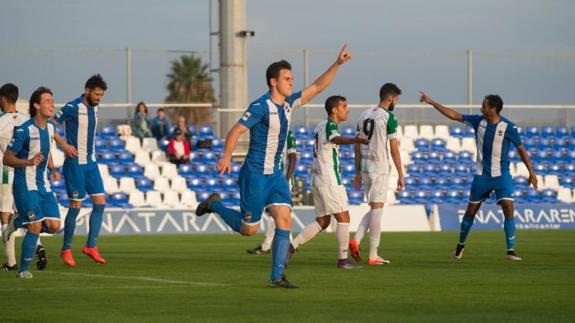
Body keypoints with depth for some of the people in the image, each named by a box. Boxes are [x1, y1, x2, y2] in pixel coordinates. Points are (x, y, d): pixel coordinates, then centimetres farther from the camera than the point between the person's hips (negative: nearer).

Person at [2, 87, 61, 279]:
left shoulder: (50, 128, 8)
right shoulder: (24, 130, -15)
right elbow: (7, 158, -13)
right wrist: (29, 162, -26)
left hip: (44, 185, 7)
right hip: (25, 185, -7)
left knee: (54, 226, -2)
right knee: (36, 227, -14)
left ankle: (18, 223, 22)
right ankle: (24, 269, 1)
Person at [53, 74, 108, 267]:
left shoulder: (95, 108, 9)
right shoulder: (72, 108, -14)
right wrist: (64, 145, -20)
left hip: (91, 162, 7)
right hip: (75, 163, -7)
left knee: (100, 201, 0)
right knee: (76, 205, -5)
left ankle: (91, 246, 6)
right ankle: (66, 250, 6)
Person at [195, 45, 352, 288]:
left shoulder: (288, 103, 7)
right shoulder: (261, 107, -17)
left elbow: (317, 87, 14)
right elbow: (236, 131, -21)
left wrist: (337, 64, 6)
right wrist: (226, 157, -35)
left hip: (275, 174, 7)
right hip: (255, 175, -7)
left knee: (284, 220, -8)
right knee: (249, 229, 2)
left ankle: (277, 277, -6)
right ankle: (214, 205, 28)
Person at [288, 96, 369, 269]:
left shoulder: (321, 125, 16)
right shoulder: (329, 126, -15)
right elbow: (336, 139, -38)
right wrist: (356, 140, -58)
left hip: (318, 178, 10)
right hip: (329, 180, -10)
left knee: (322, 221, 12)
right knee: (343, 218, -4)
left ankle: (291, 246, 3)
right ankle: (343, 259, -2)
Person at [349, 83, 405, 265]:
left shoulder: (364, 115, 12)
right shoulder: (389, 118, -9)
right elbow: (394, 149, -11)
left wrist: (358, 173, 21)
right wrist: (401, 175, -7)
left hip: (365, 167, 7)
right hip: (380, 168, -7)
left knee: (374, 208, 16)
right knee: (377, 208, -3)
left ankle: (356, 240, -2)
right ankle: (373, 256, -2)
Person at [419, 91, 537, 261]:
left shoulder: (508, 127, -11)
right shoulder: (478, 121, -1)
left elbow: (521, 149, -4)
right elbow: (454, 115, 4)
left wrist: (531, 172, -5)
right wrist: (431, 102, 3)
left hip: (502, 175, -3)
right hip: (482, 175, 3)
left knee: (508, 208, -17)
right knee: (471, 209, 10)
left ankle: (510, 250, -14)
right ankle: (460, 245, 30)